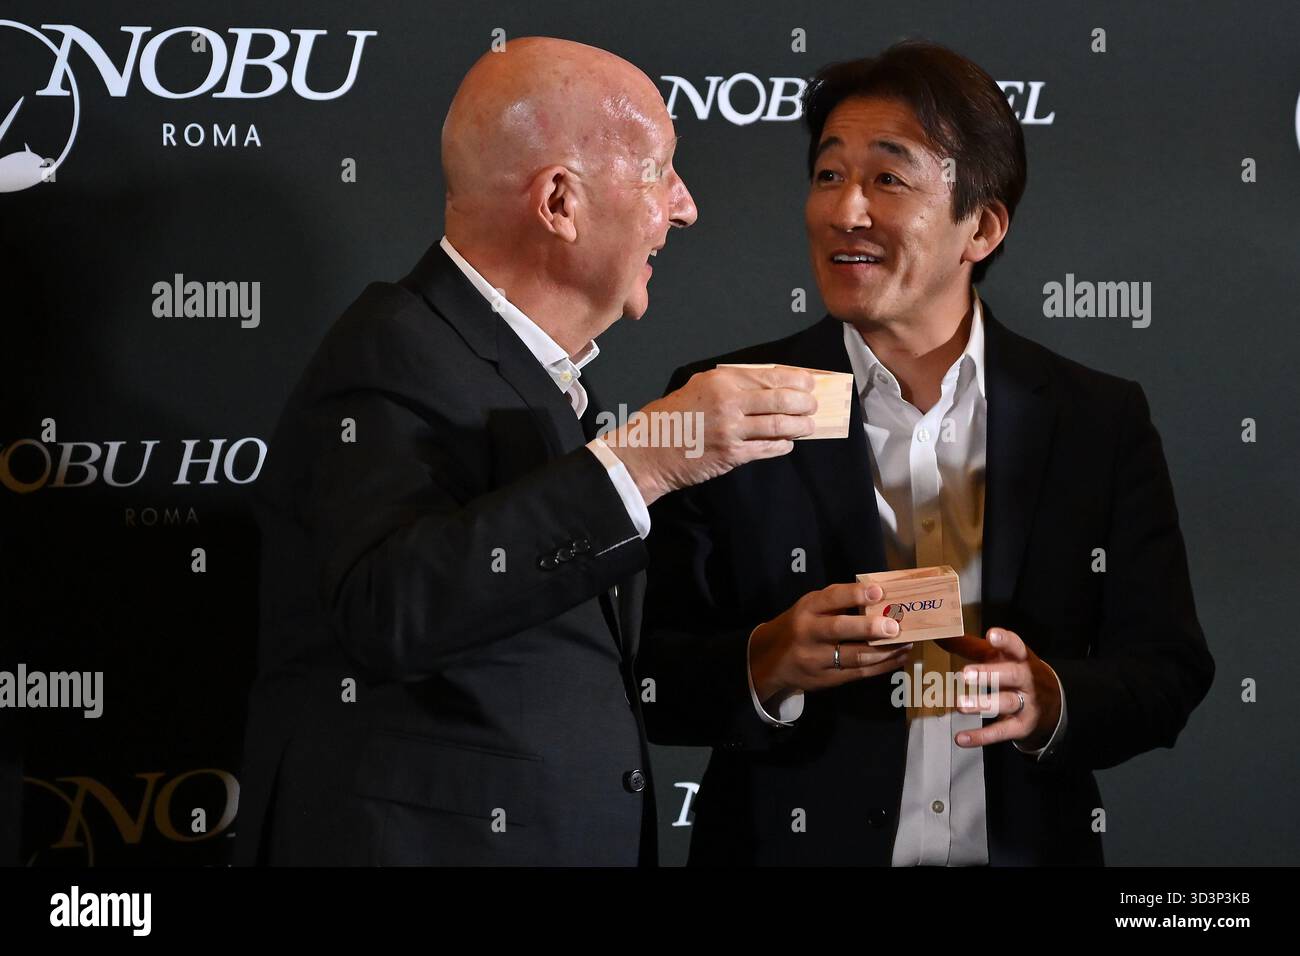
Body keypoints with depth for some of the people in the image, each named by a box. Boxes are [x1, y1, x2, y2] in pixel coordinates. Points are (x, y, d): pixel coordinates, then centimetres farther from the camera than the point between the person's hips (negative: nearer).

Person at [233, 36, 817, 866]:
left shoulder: (552, 381, 13)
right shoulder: (396, 358, -16)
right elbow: (389, 609, -34)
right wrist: (639, 465, -36)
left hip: (579, 836, 9)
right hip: (423, 839, -9)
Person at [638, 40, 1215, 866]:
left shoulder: (1102, 421, -3)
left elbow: (1169, 672, -3)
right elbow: (649, 673, -9)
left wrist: (1051, 701, -21)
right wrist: (767, 666, -27)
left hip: (1029, 846, 1)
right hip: (792, 845, -1)